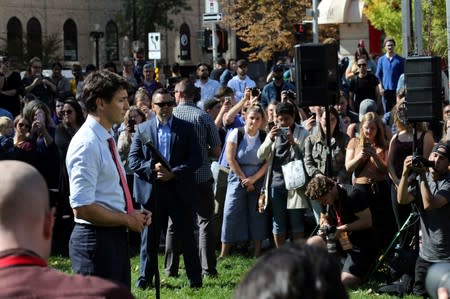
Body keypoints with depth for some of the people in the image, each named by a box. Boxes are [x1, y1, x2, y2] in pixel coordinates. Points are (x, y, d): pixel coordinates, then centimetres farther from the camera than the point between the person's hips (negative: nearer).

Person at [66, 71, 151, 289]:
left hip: (116, 236, 10)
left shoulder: (106, 139, 13)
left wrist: (133, 214, 8)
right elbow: (82, 208, -24)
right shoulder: (87, 144, -18)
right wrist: (128, 219, -14)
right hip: (95, 238, -10)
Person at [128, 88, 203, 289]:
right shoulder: (142, 130, 6)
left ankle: (195, 278, 10)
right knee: (149, 237, 7)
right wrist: (152, 167, -17)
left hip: (179, 190, -1)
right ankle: (145, 277, 16)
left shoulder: (186, 129, 4)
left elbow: (196, 159, -3)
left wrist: (173, 173, -14)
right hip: (151, 190, 1)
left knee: (186, 235, 3)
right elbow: (133, 160, 1)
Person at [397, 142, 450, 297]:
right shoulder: (420, 179, 4)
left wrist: (423, 175, -27)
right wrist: (405, 173, -22)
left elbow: (430, 204, -26)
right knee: (419, 293, 10)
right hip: (426, 254, 5)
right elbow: (402, 199, -10)